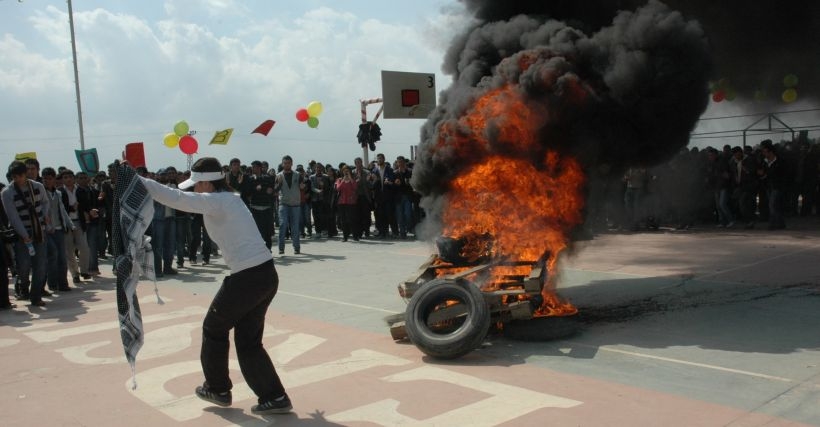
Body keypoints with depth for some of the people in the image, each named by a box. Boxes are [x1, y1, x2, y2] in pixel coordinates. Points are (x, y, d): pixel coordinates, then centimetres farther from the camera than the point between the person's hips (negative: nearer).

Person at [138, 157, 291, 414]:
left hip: (247, 278, -9)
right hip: (267, 274, 9)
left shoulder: (217, 201, -10)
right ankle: (274, 397, 15)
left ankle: (218, 389, 32)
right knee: (248, 340, 16)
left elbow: (176, 199, -18)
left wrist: (138, 181, -15)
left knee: (214, 328, 16)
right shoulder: (230, 199, 18)